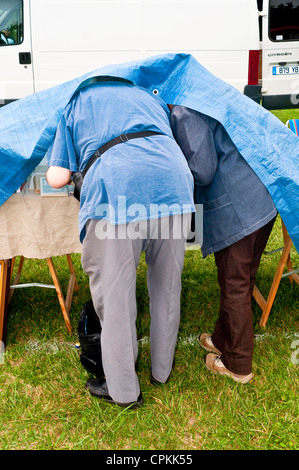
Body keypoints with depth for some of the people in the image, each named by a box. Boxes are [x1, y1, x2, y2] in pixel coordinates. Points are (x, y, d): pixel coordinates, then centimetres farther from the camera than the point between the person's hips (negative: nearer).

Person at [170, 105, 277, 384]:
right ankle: (223, 339, 41)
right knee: (242, 281, 20)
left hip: (234, 212, -10)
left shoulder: (183, 115, -12)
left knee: (235, 287, 4)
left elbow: (202, 171, -19)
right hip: (264, 202, 10)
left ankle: (238, 366, 22)